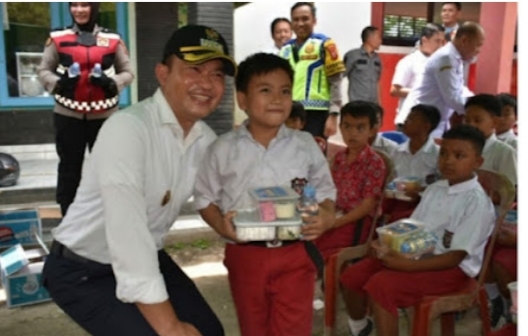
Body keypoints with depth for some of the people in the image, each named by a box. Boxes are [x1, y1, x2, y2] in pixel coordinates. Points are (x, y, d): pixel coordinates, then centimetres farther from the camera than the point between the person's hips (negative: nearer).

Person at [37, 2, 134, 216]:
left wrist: (111, 82, -15)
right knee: (69, 167, 8)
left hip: (104, 115, 0)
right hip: (68, 116, 0)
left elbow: (128, 72, 5)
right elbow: (43, 70, 6)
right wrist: (59, 83, -15)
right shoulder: (57, 38, 2)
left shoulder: (113, 39, 2)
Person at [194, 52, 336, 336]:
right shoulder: (223, 148, -2)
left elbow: (325, 192, 6)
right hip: (245, 256, 1)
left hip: (295, 255, 0)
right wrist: (220, 224, -15)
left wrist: (327, 217, -14)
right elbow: (205, 198, 4)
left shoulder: (306, 145, 0)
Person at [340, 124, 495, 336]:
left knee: (380, 284, -30)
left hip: (451, 268, -7)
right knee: (351, 276, -2)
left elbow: (456, 256, -19)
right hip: (415, 255, 8)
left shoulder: (478, 202, -14)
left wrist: (409, 265, -28)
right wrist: (386, 245, -8)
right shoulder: (434, 189, 9)